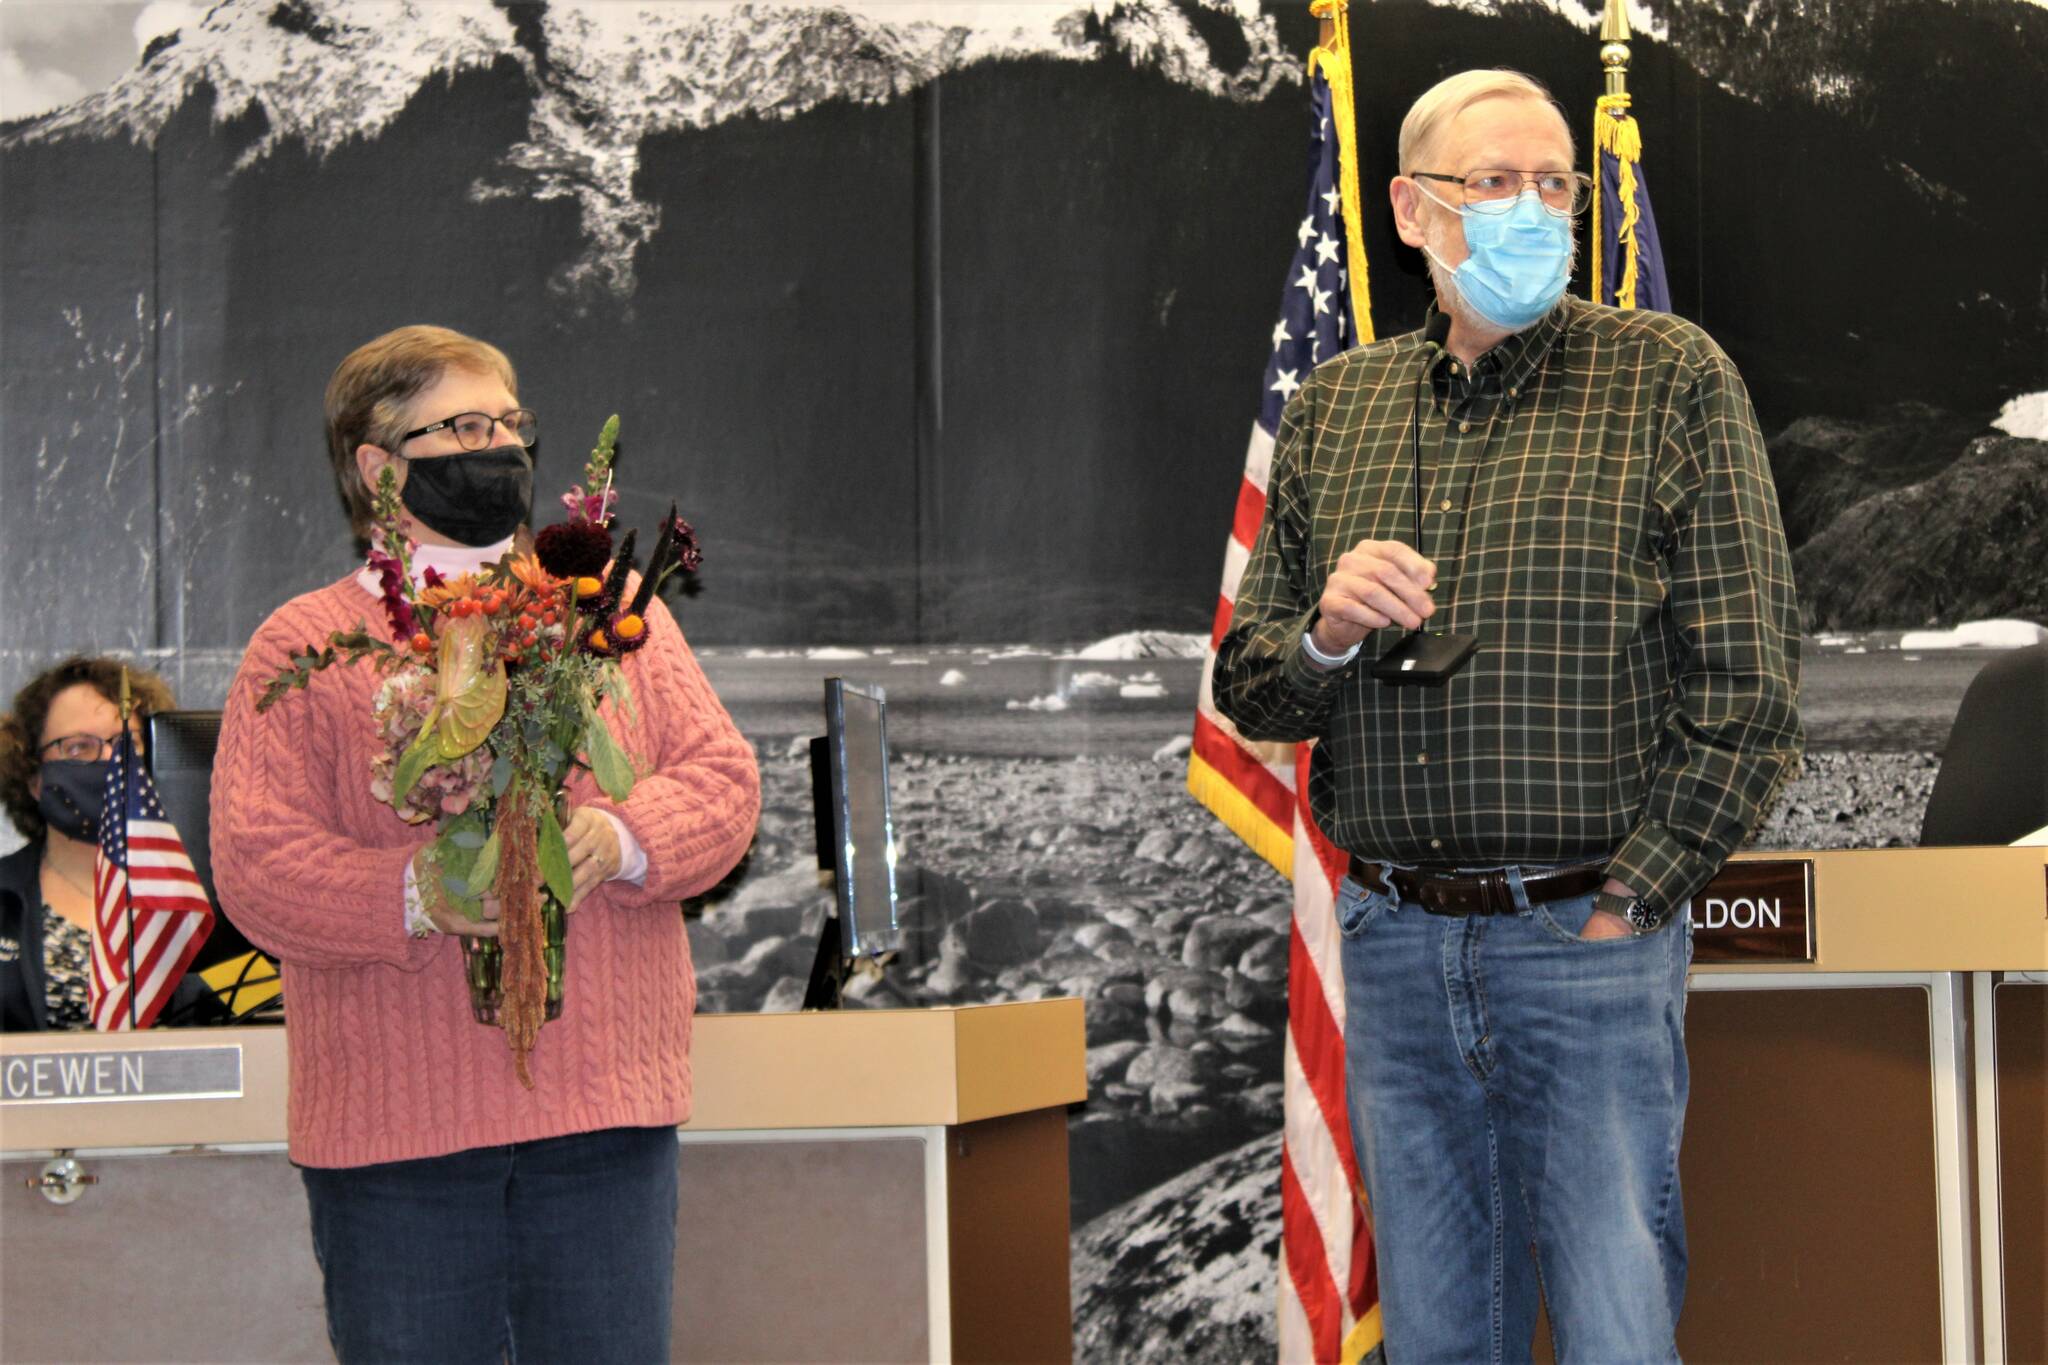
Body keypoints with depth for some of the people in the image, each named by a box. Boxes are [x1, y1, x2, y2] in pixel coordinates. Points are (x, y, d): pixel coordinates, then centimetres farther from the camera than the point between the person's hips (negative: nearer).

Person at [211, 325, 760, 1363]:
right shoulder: (302, 648, 5)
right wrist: (419, 895, -22)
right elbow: (253, 860, -5)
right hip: (392, 1123, -2)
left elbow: (721, 775, 7)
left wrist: (619, 838, -15)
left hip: (606, 1115, 2)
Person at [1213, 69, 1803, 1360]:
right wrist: (1325, 637, -8)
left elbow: (1748, 688, -4)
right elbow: (1248, 691, 15)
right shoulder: (1334, 405, 11)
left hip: (1588, 934, -4)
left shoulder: (1671, 376, -1)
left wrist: (1625, 905, -9)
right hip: (1393, 948, 4)